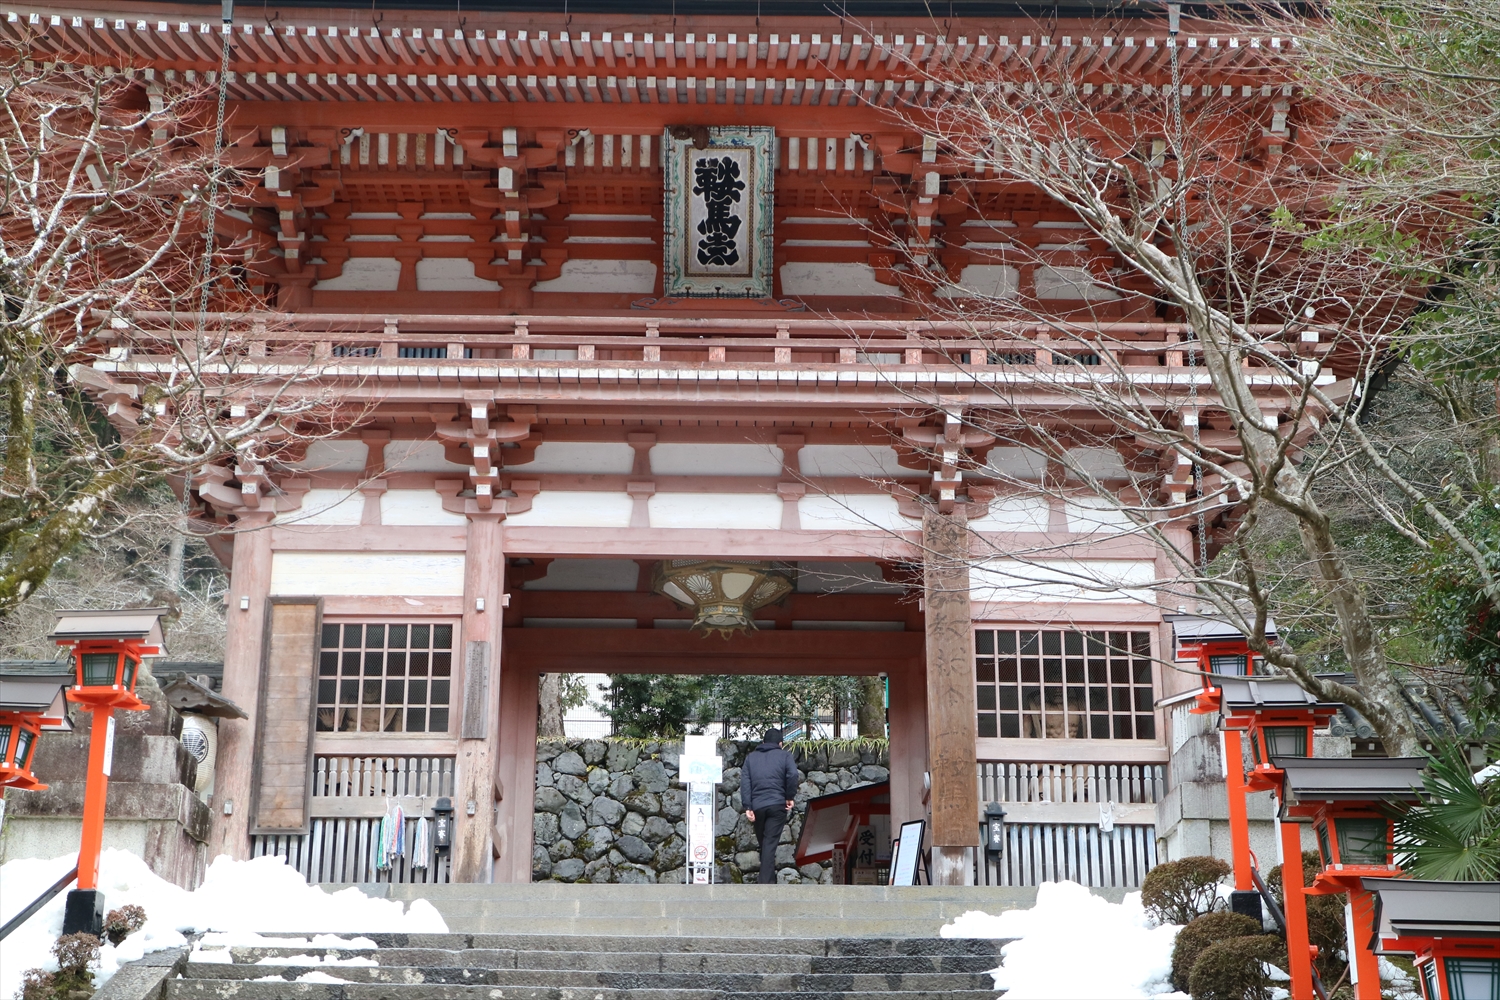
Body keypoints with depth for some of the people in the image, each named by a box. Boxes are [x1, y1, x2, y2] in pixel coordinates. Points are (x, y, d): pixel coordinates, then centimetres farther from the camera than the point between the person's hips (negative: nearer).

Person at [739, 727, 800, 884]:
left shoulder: (751, 757, 15)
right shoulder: (784, 756, 7)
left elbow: (745, 782, 4)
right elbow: (793, 775, -11)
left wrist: (747, 806, -1)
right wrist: (790, 797, 0)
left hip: (757, 805, 2)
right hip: (777, 805, -2)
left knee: (763, 841, 17)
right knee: (770, 843, -6)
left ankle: (766, 875, 25)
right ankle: (766, 880, -14)